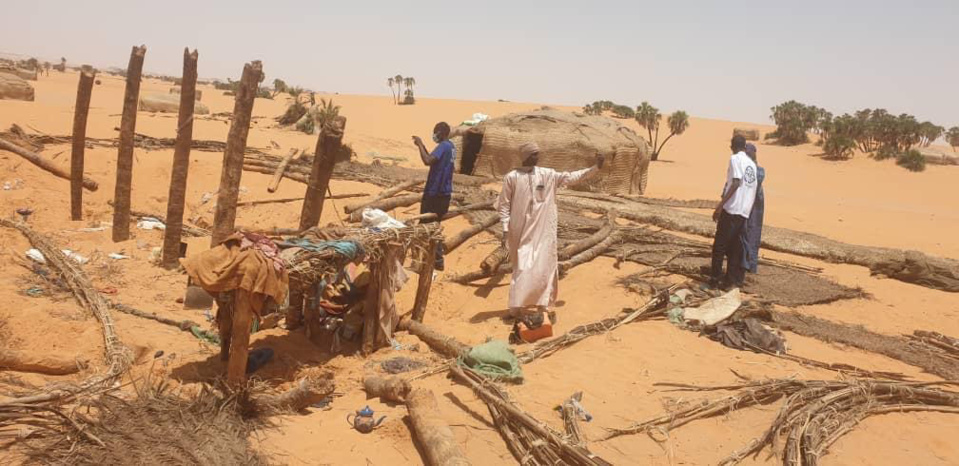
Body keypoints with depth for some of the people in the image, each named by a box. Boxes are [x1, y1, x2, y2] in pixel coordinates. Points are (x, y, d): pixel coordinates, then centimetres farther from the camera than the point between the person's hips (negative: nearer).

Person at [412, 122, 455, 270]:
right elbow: (433, 159, 21)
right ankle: (437, 259, 23)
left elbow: (428, 161, -30)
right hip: (444, 193, 10)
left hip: (434, 193, -10)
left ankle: (437, 260, -2)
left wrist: (420, 145, -18)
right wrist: (422, 145, 12)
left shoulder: (443, 146, -17)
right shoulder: (450, 147, 14)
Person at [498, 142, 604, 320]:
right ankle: (516, 308, 5)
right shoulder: (512, 177, -5)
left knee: (545, 268, 5)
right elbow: (504, 205, -2)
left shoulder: (547, 175, 5)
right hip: (521, 232, -4)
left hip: (543, 231, 4)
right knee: (523, 269, -4)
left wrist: (595, 167, 3)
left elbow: (570, 177, 9)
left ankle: (543, 305, 17)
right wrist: (505, 229, -8)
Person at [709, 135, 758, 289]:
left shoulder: (735, 159, -6)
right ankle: (735, 279, 13)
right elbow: (753, 188, 17)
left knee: (719, 245, -1)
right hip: (744, 211, 7)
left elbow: (736, 183, -17)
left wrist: (720, 205, -21)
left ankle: (715, 279, 0)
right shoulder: (752, 163, 17)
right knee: (735, 246, 12)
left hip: (731, 208, -7)